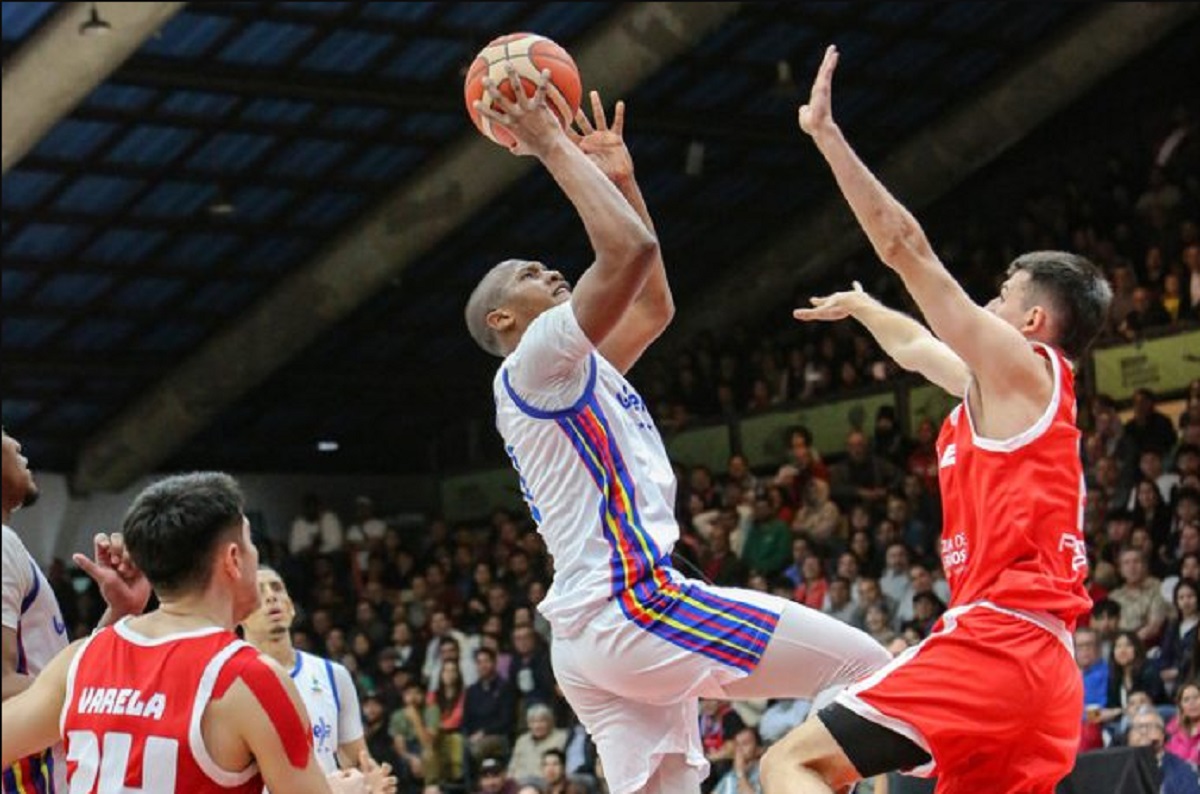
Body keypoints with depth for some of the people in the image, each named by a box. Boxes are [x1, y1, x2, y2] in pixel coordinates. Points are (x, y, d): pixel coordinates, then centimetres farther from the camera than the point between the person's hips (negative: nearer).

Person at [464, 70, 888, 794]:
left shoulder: (575, 373, 25)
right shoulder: (536, 360, -4)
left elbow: (655, 305, 34)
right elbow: (632, 249, -17)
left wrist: (620, 178, 31)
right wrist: (552, 146, -7)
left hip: (588, 638, 10)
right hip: (630, 607, -10)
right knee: (869, 669, -7)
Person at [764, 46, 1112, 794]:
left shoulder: (1023, 369, 0)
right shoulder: (998, 390, 23)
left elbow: (907, 246, -4)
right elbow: (917, 347, 45)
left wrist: (827, 134, -2)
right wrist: (861, 307, 62)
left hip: (994, 642, -10)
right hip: (1044, 661, 10)